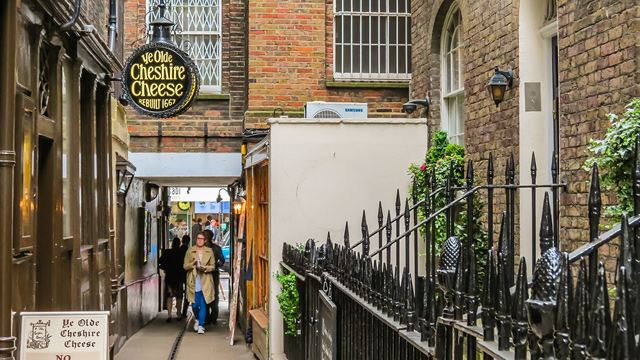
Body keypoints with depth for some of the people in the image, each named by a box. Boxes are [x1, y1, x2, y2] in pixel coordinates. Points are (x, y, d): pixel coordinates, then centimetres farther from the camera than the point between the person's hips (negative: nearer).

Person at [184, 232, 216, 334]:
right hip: (194, 282, 0)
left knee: (203, 304, -4)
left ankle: (201, 326, 3)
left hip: (205, 282, 0)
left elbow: (213, 266, 8)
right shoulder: (190, 251, 5)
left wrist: (205, 268, -12)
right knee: (195, 304, -1)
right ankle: (197, 319, 30)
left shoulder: (209, 251, 7)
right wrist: (193, 263, -13)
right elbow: (185, 266, 5)